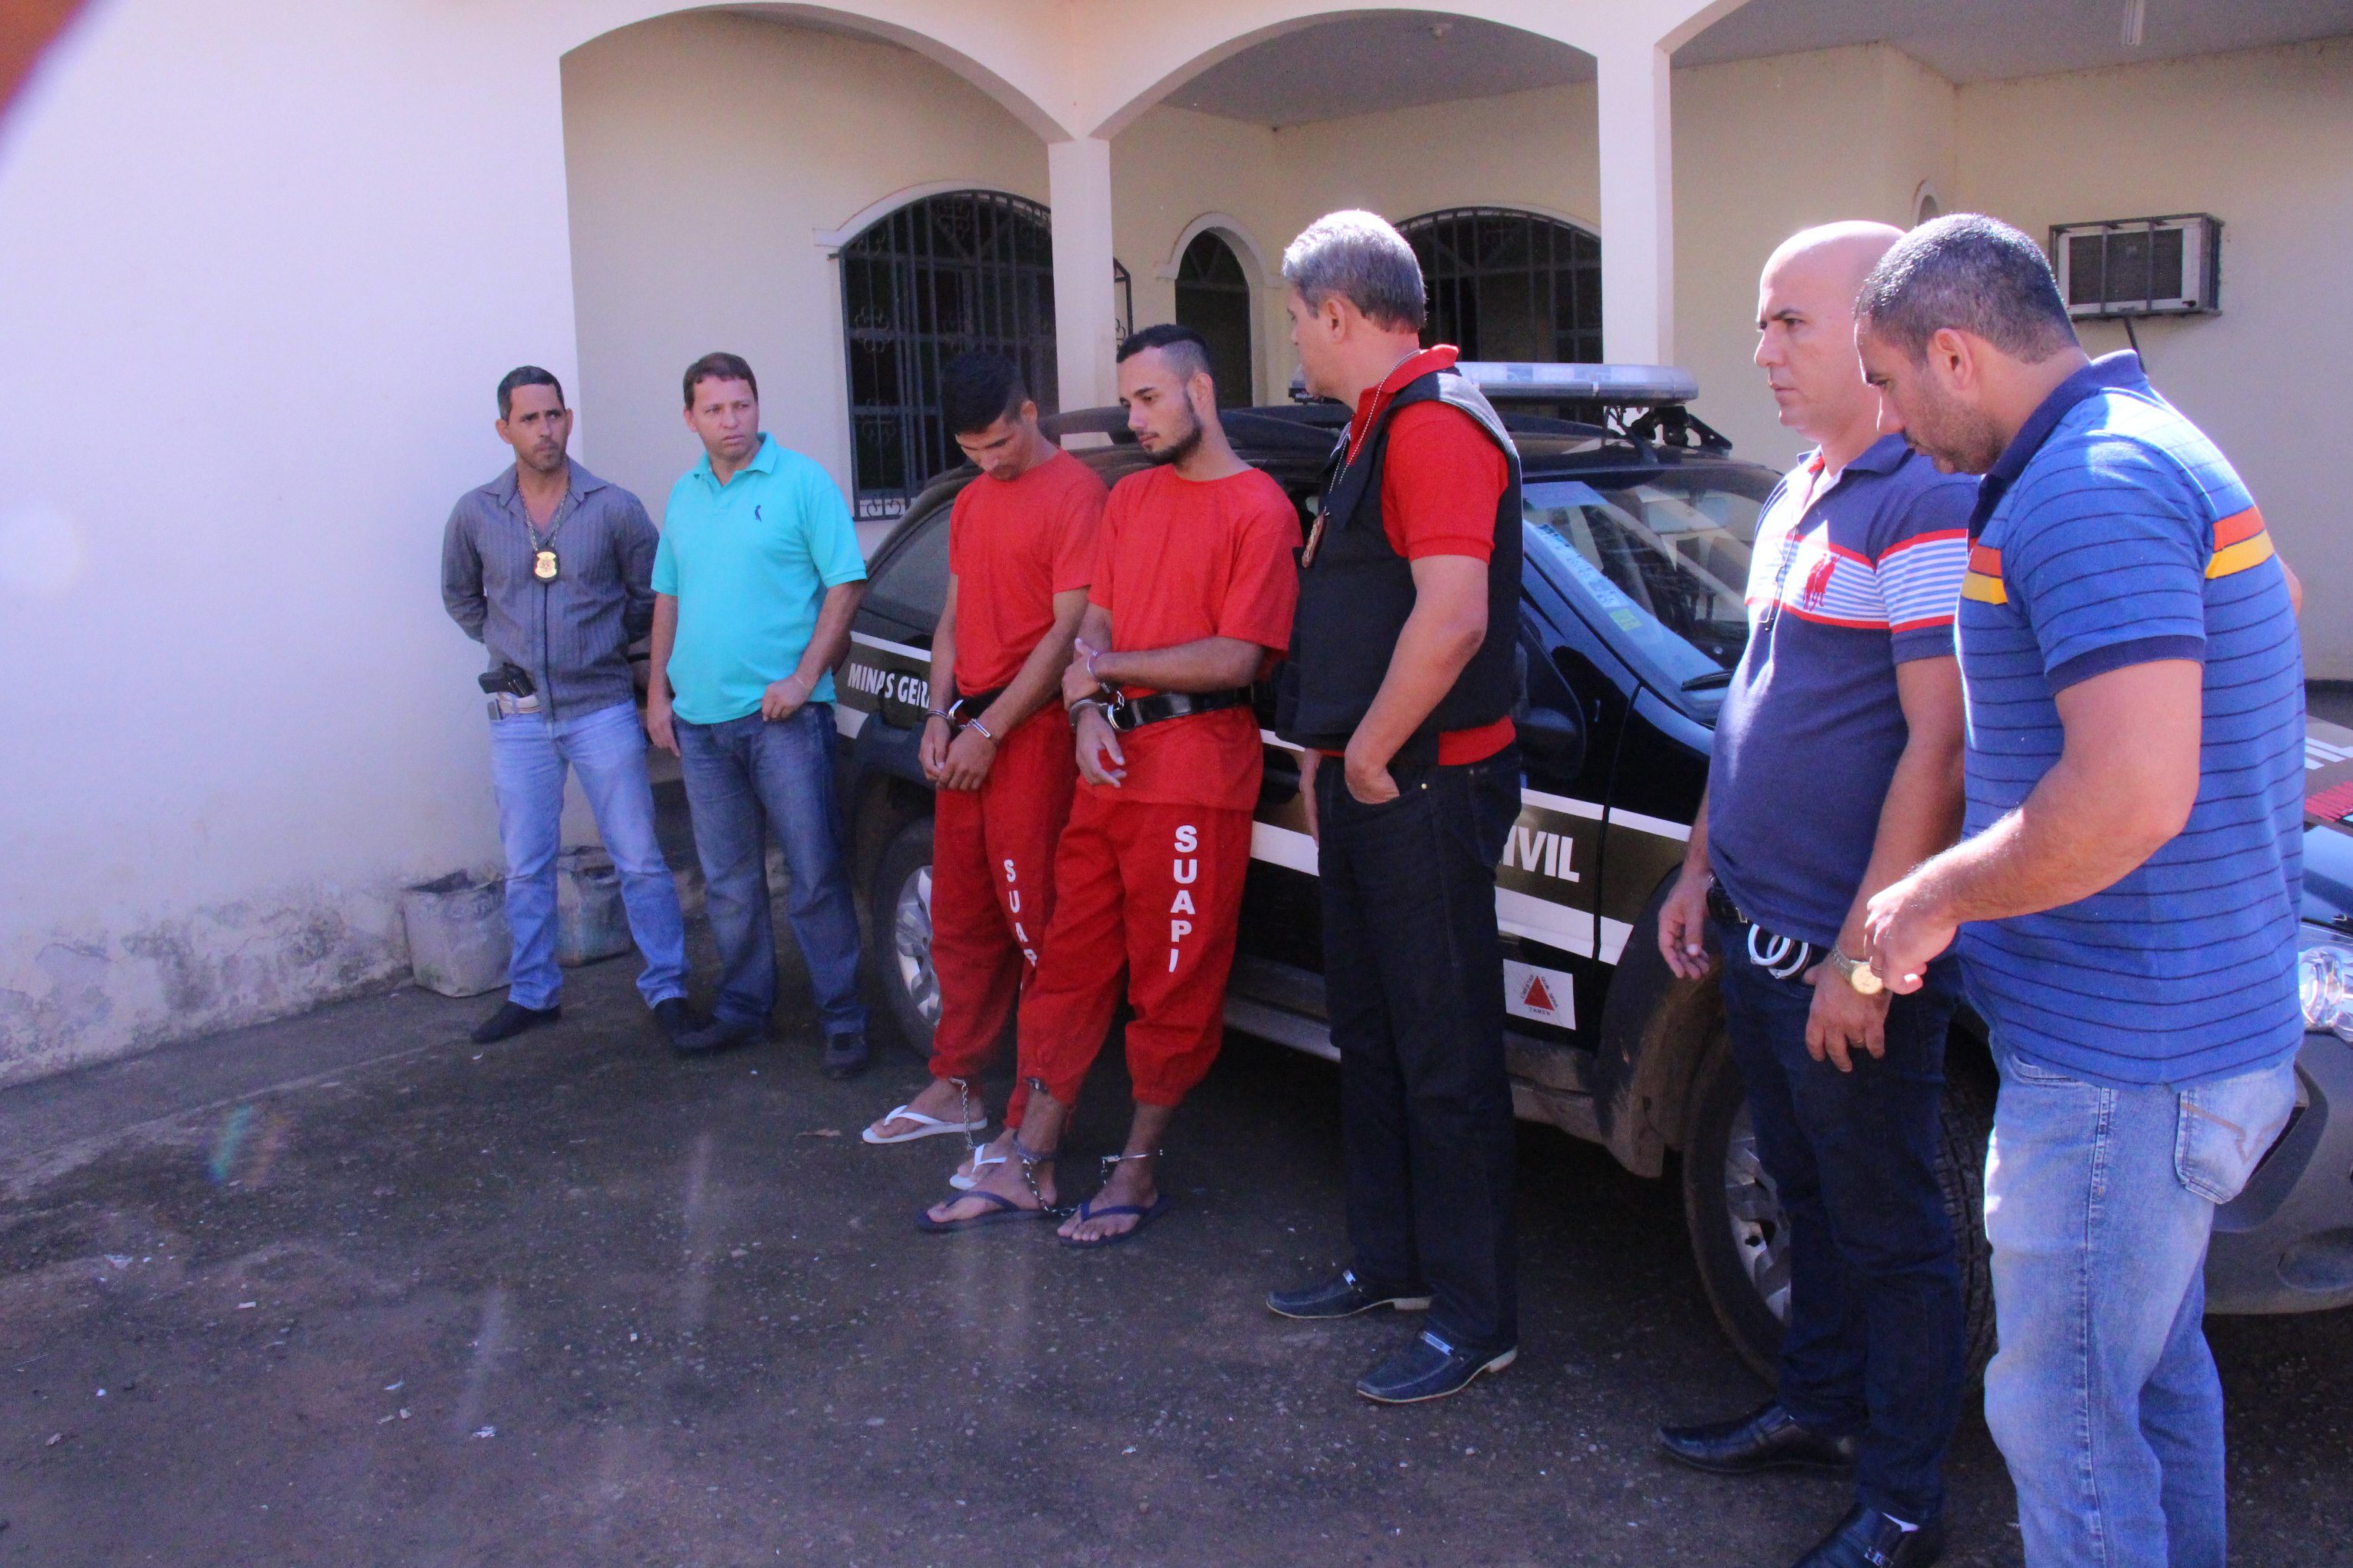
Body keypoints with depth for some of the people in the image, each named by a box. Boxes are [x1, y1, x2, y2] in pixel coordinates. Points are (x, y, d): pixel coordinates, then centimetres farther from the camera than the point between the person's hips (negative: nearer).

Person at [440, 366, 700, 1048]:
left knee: (639, 859, 0)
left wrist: (609, 642, 7)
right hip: (519, 716, 2)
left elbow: (651, 594, 8)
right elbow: (459, 596, 18)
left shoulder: (613, 508, -4)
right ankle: (532, 993, 24)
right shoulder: (476, 514, 1)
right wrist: (507, 644, 11)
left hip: (601, 707, -2)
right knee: (525, 868, 10)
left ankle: (667, 989, 10)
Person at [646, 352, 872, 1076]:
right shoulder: (685, 495, 14)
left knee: (815, 873, -3)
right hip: (700, 718, 6)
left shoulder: (801, 481, -4)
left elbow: (846, 583, -8)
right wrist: (658, 692, 13)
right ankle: (743, 1008, 26)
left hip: (783, 714, -6)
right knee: (728, 879, 14)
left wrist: (804, 676, -15)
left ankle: (843, 1017, 6)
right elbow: (668, 599, 20)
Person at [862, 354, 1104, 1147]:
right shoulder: (971, 502, 18)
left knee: (1035, 924, -4)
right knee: (961, 920, 14)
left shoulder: (1075, 494, -8)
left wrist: (990, 730, -13)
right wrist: (940, 716, 5)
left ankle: (1034, 1118, 5)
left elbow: (1070, 629, -13)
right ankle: (953, 1088, 25)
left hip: (1032, 731, -8)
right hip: (966, 732, 8)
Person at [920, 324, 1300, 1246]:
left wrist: (1105, 668, -6)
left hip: (1196, 774, -6)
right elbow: (1094, 623, 14)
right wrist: (1089, 709, -6)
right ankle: (1027, 1168, 19)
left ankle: (1139, 1171, 18)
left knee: (1174, 985, 4)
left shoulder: (1259, 508, -6)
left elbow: (1236, 658, -14)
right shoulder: (1129, 498, 18)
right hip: (1107, 763, 7)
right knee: (1071, 963, 10)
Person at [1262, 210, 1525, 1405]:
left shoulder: (1436, 423, -16)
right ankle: (1390, 1263, 33)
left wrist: (1369, 755, -17)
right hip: (1368, 786, 11)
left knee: (1447, 1057, -2)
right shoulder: (1376, 426, 18)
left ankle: (1474, 1318, 11)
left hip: (1425, 791, -11)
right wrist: (1326, 756, 17)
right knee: (1369, 1036, 18)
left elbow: (1453, 615, -27)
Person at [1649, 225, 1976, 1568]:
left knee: (1888, 1229, 6)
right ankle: (1819, 1408, 39)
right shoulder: (1797, 499, 13)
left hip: (1852, 959, -9)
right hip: (1760, 938, 9)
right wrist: (1702, 870, 18)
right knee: (1810, 1199, 22)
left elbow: (1941, 745, -22)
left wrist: (1862, 955, -22)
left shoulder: (1929, 504, -17)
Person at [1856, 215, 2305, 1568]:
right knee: (2157, 1364, 26)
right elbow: (2275, 602, 29)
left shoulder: (2087, 490, -22)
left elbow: (2133, 795, -32)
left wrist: (1938, 897, -17)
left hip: (2121, 1067, -11)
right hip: (2203, 1034, 11)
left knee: (2063, 1415, 4)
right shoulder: (2148, 445, 12)